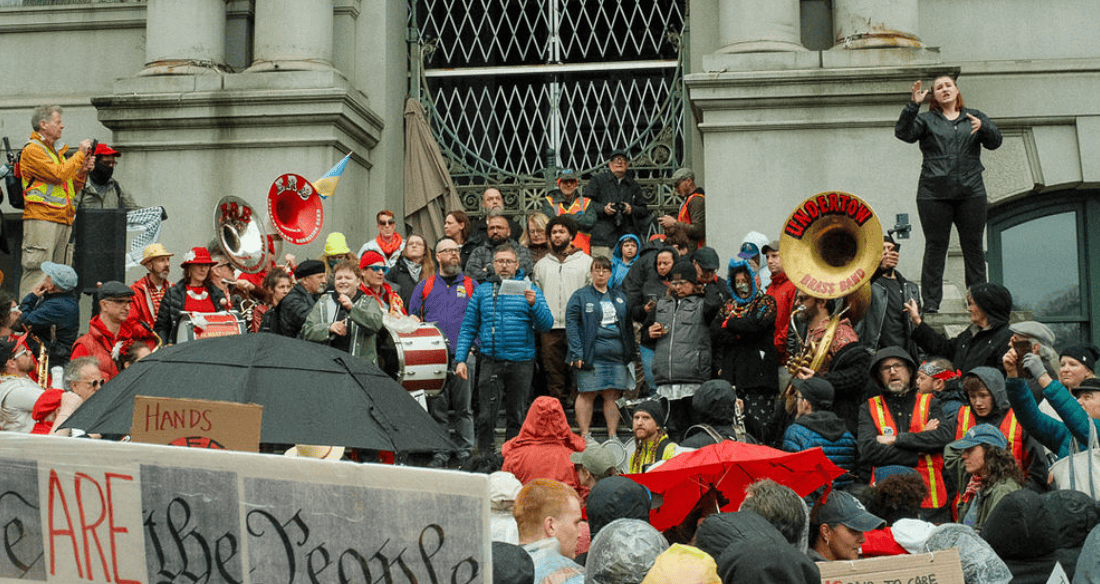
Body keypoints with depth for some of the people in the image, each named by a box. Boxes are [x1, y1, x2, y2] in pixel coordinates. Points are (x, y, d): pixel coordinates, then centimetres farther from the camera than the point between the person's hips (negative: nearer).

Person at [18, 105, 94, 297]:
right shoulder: (33, 150, -3)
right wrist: (80, 154, -6)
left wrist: (83, 170, 8)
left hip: (63, 221, 9)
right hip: (41, 218, -9)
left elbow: (72, 189, 25)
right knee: (37, 272, -13)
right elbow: (58, 175, -17)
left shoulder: (56, 152, 25)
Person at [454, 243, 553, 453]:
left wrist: (534, 304, -19)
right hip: (491, 361, 0)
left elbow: (546, 324, -2)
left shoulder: (530, 289, 7)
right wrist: (460, 359, 1)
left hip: (521, 362, 0)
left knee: (517, 416, 7)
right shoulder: (482, 291, 11)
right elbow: (468, 327, 10)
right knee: (486, 416, -7)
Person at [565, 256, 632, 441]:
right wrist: (577, 353, -13)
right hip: (591, 354, -4)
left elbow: (628, 326, 19)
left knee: (613, 396, 3)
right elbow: (571, 324, -4)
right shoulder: (580, 296, 4)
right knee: (587, 394, -4)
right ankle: (585, 435, 3)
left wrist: (630, 354, 10)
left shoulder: (620, 298, 17)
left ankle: (613, 435, 9)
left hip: (617, 355, 4)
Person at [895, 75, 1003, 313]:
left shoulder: (974, 117, 16)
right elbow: (903, 133, -5)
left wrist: (983, 127, -15)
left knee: (973, 247, 4)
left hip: (971, 192, 2)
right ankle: (930, 302, 2)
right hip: (934, 193, -2)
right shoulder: (926, 120, 11)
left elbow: (995, 142, 6)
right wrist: (913, 105, -15)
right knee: (935, 247, -1)